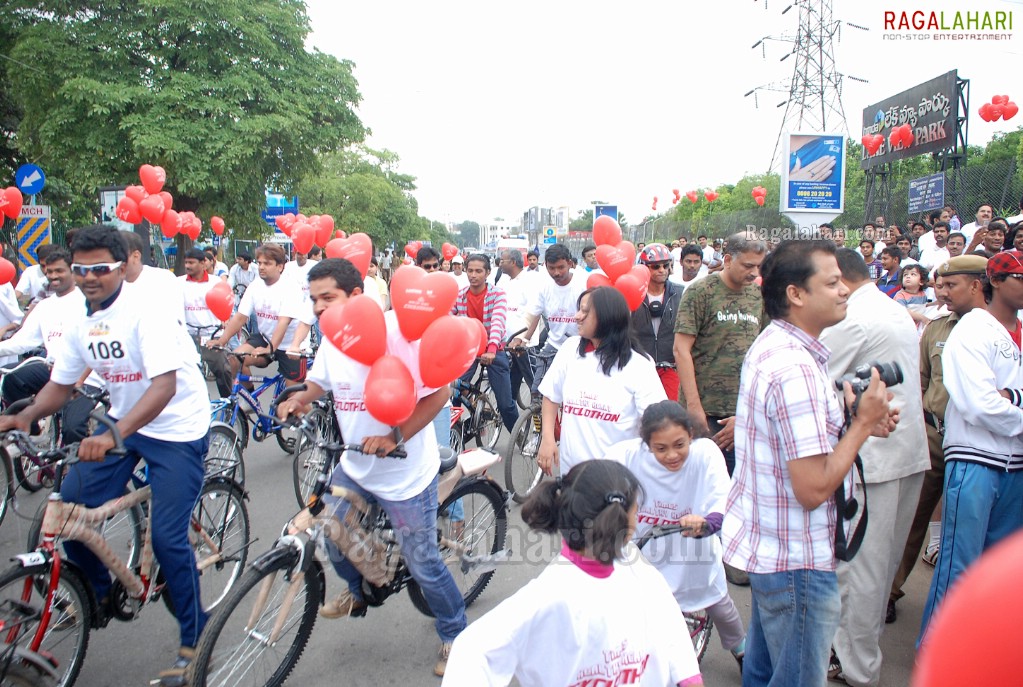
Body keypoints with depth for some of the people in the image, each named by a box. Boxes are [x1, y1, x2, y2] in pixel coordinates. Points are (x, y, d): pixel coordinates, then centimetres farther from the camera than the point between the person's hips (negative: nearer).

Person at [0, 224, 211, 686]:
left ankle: (194, 641, 9)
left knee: (167, 537, -10)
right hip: (123, 422, 7)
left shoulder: (146, 313, -22)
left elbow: (164, 386, -33)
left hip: (176, 428, -7)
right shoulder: (82, 325, 2)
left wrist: (113, 434, -44)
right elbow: (60, 385, 10)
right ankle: (98, 594, 28)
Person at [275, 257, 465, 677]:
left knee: (423, 565, 4)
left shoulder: (393, 331, -24)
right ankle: (358, 592, 49)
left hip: (404, 474, -7)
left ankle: (455, 637, 30)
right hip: (354, 467, 7)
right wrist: (300, 399, -5)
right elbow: (319, 380, 18)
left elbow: (438, 392, -24)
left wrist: (396, 437, -33)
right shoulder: (330, 340, -1)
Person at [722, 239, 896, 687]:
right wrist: (862, 423, -16)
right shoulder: (795, 369, -26)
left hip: (765, 543, 10)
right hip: (795, 558, -10)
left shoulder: (771, 344, 6)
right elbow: (813, 489, -27)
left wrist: (857, 420, 4)